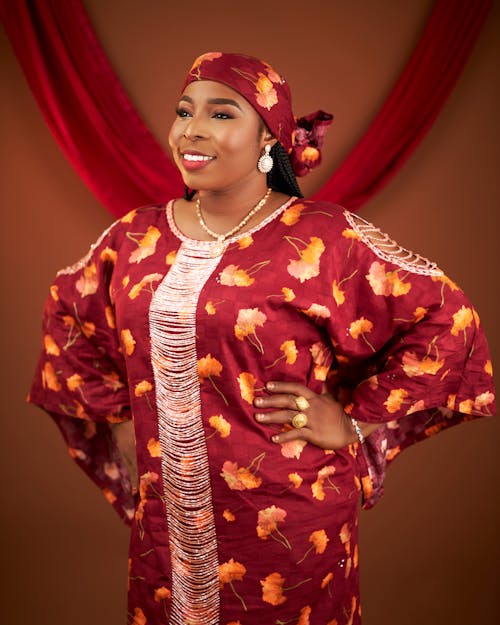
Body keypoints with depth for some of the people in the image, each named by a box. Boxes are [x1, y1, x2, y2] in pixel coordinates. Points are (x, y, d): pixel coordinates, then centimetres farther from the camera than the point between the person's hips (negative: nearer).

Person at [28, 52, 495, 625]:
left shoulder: (323, 238, -14)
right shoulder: (136, 238, 1)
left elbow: (445, 318, -10)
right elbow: (66, 311, 17)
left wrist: (358, 421, -11)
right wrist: (113, 413, 10)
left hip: (286, 522, -4)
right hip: (168, 515, 4)